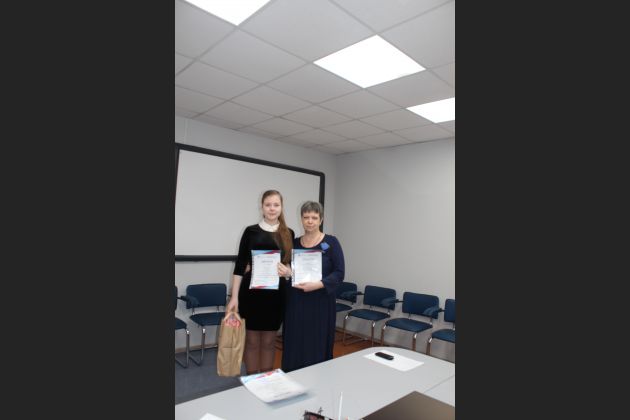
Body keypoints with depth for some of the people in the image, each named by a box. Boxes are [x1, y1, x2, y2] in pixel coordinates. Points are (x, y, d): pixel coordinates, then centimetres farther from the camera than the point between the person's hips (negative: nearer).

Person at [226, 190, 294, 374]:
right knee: (252, 340, 9)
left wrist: (287, 271, -12)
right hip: (251, 291, -2)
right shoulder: (251, 231, -1)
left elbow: (291, 264, 12)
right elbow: (240, 265, -2)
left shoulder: (289, 234, 5)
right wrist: (234, 297, -8)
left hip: (276, 292, 2)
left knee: (269, 341, 13)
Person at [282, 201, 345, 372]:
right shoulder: (294, 243, 6)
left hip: (320, 304, -3)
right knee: (294, 347, 10)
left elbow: (339, 273, -11)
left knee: (318, 348, 5)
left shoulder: (331, 242, -6)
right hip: (296, 304, 4)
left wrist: (318, 284, -23)